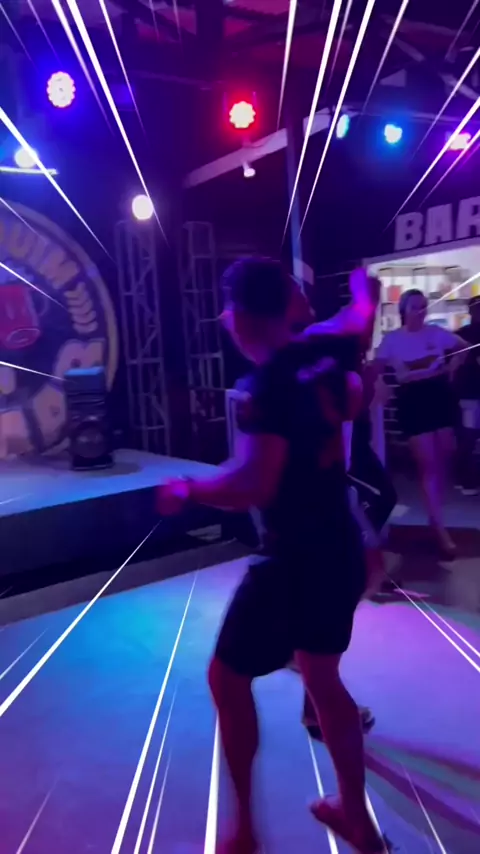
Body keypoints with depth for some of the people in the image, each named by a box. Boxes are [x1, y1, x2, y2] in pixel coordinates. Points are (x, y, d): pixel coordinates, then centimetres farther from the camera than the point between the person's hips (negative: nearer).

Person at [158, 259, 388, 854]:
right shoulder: (322, 362, 2)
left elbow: (250, 488, -31)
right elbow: (355, 398, 24)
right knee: (323, 677, 23)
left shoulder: (270, 384, -23)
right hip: (341, 551, 8)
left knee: (228, 678, 12)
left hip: (295, 563, -8)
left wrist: (188, 489, -14)